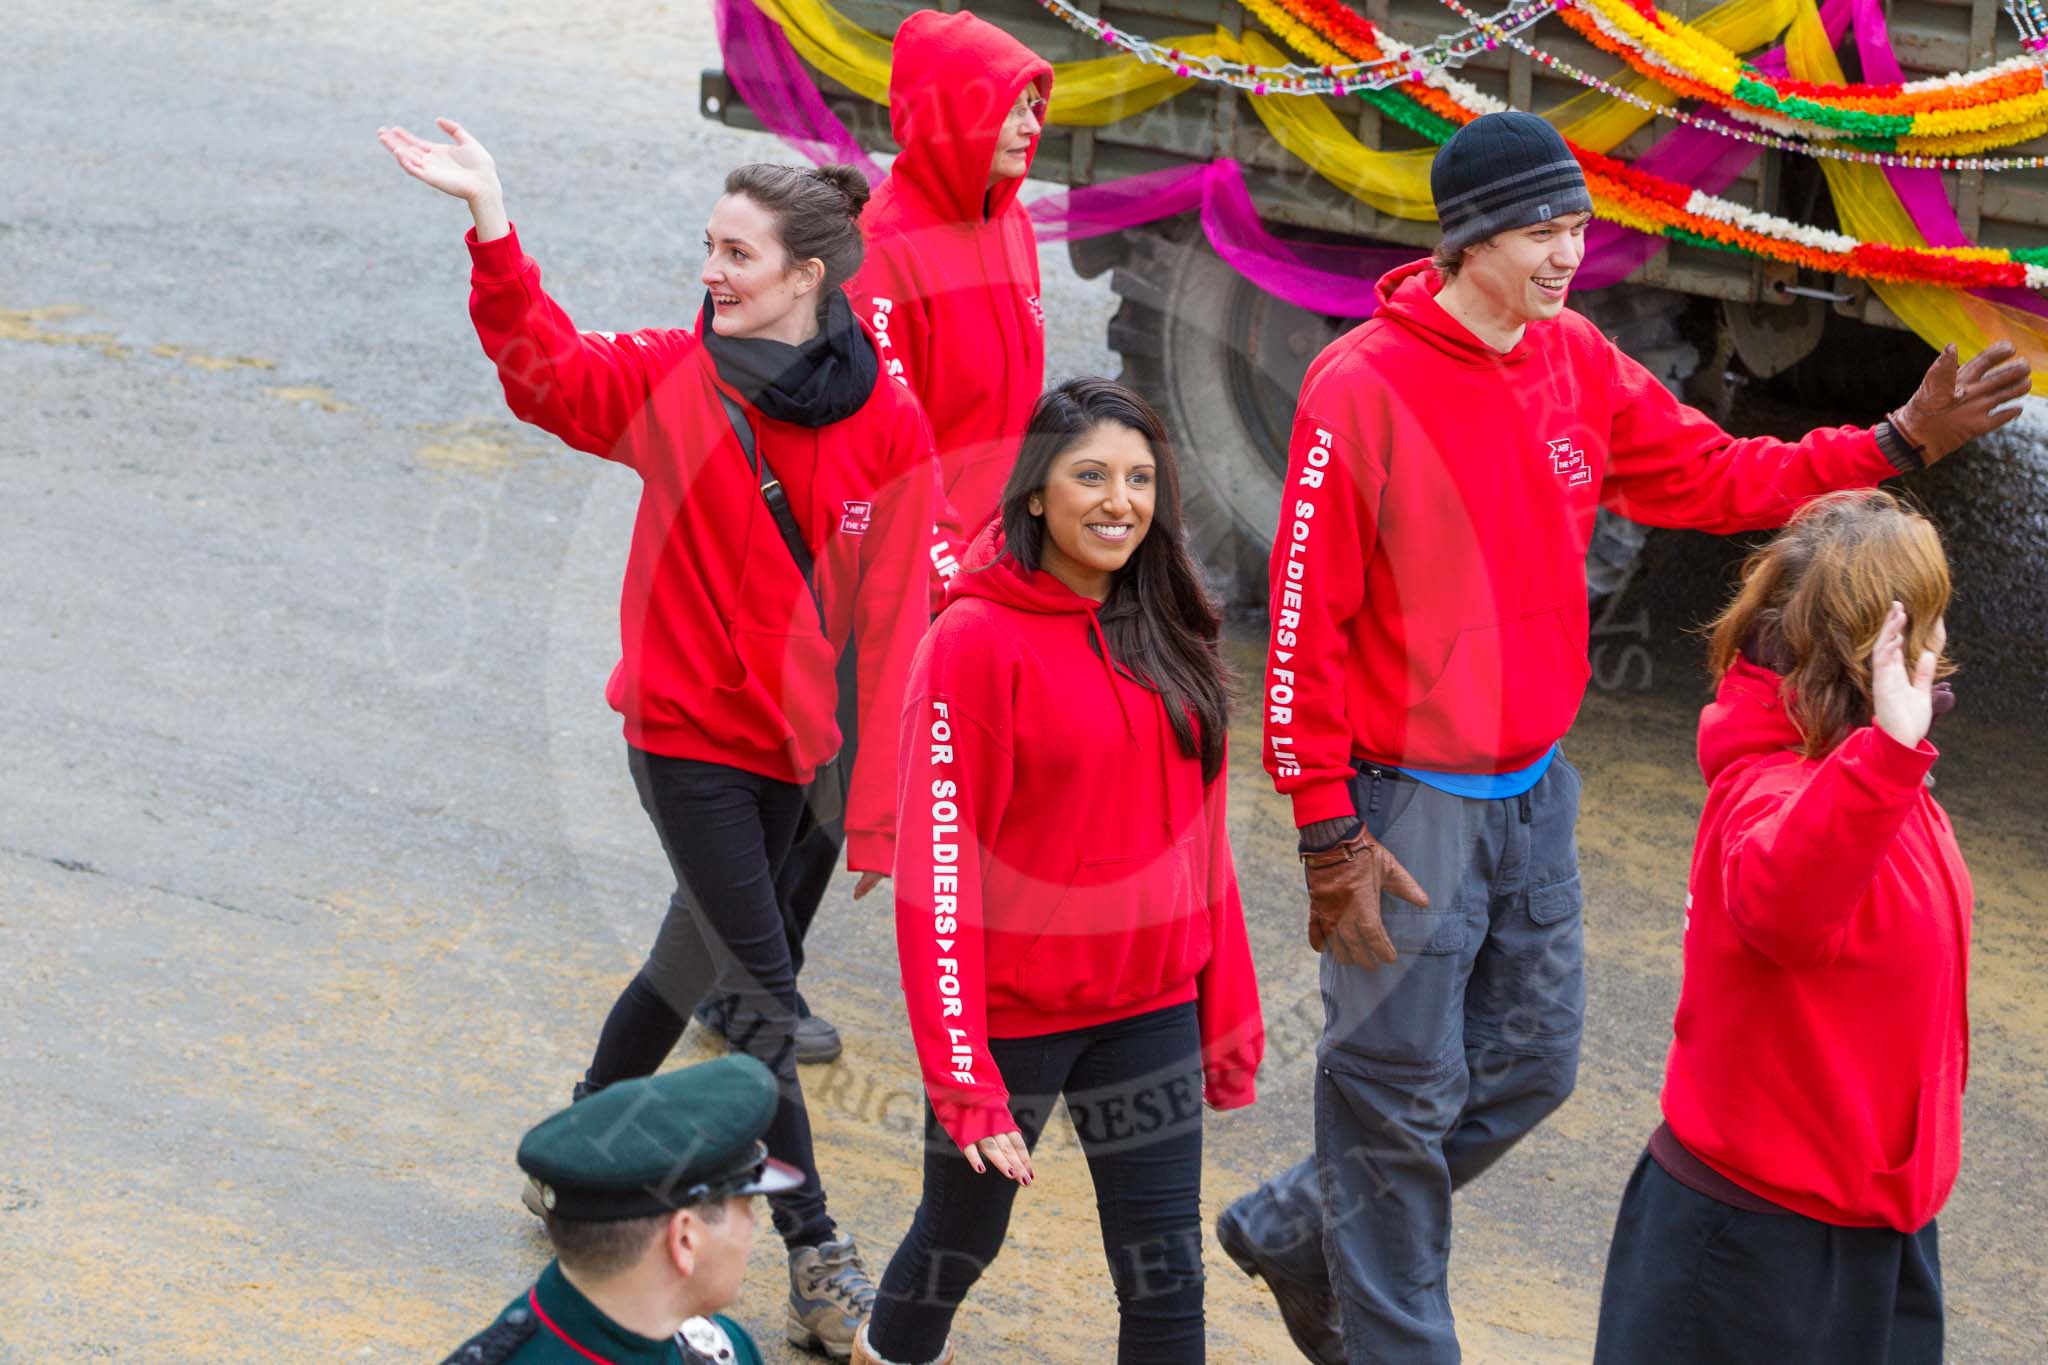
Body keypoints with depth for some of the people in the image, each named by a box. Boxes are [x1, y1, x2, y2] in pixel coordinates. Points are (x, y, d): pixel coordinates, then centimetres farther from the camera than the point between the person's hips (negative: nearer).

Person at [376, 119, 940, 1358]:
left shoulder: (890, 426, -8)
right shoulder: (675, 381, -7)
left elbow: (894, 625, -6)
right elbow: (544, 364, -14)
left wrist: (882, 810, -5)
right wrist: (490, 218, -28)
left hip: (790, 742, 3)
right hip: (687, 733, -3)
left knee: (698, 960, 19)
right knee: (763, 998, -4)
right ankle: (817, 1258, 4)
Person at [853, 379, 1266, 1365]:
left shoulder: (1167, 637, 4)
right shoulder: (978, 639, -15)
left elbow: (1199, 838, 10)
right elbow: (937, 869, -17)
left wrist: (1228, 1012, 8)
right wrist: (962, 1074, -20)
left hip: (1151, 1011, 5)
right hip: (1010, 1013, -5)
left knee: (1165, 1276, 4)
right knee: (963, 1233, 16)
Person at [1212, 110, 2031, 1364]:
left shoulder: (1578, 363, 3)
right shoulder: (1361, 389, -18)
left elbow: (1714, 477, 12)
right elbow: (1307, 621, -16)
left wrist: (1900, 443, 0)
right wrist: (1329, 835, -16)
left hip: (1534, 791, 7)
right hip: (1410, 807, -7)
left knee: (1530, 1067, 14)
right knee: (1404, 1096, 3)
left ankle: (1298, 1231, 32)